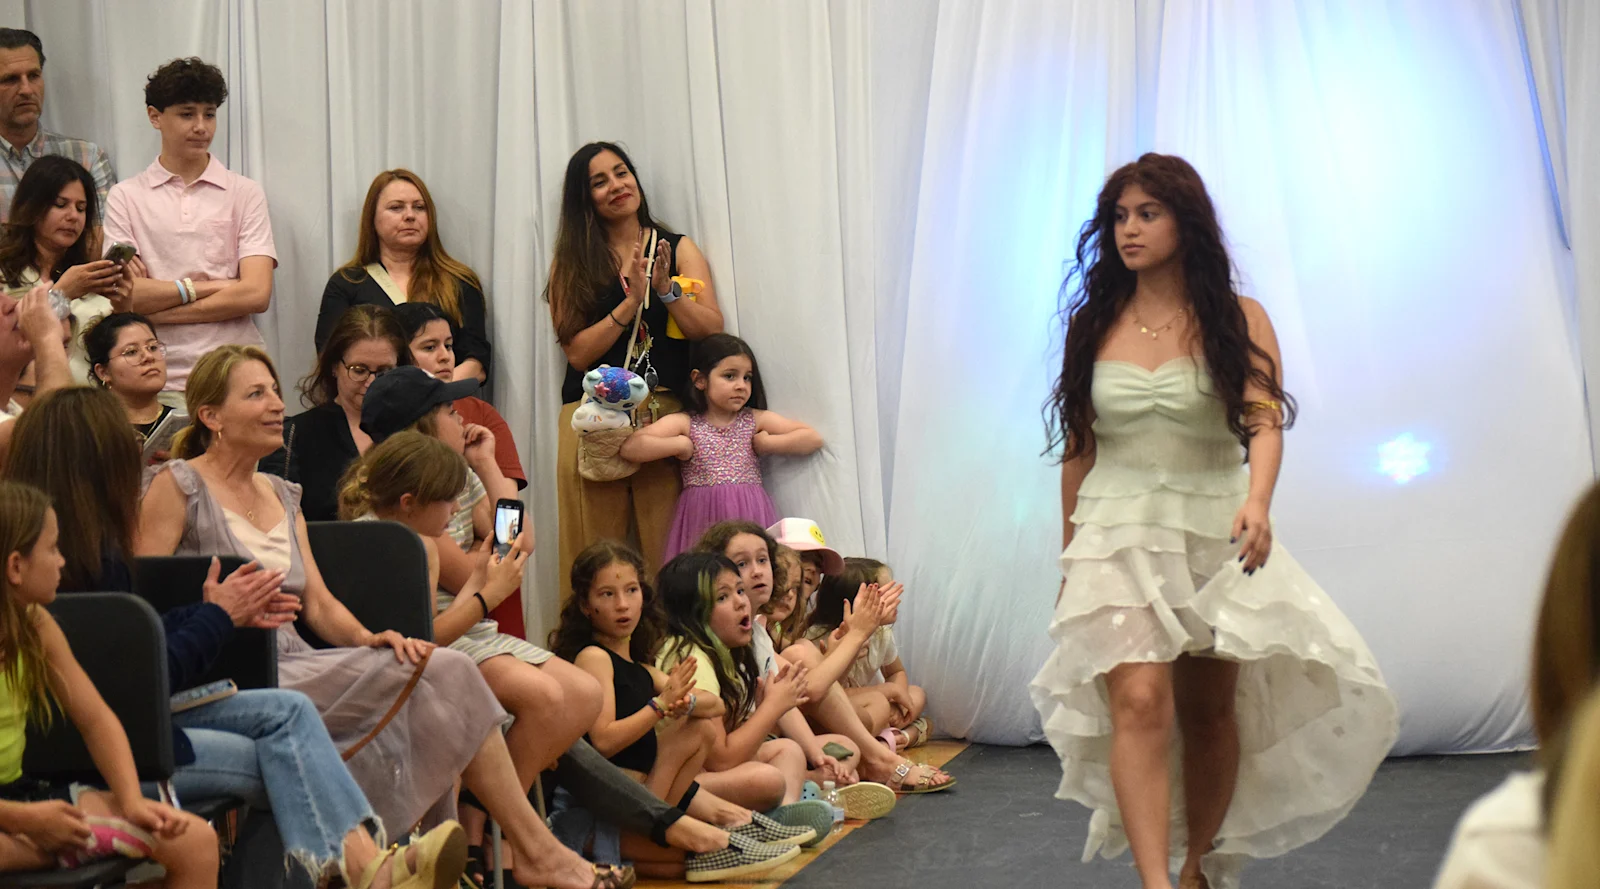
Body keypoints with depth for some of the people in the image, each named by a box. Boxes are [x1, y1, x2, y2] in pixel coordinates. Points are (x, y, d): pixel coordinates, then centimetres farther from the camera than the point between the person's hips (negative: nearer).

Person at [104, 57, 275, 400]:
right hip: (158, 381, 0)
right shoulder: (125, 197, 8)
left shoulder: (245, 194, 7)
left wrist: (159, 312, -5)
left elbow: (256, 294, -5)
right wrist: (202, 288, -5)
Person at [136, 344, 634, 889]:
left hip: (292, 667, 7)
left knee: (444, 671, -18)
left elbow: (319, 603, 14)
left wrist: (367, 638, -6)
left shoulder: (283, 497, 22)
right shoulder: (178, 486, 0)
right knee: (435, 674, -20)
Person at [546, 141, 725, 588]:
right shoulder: (570, 262, 11)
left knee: (667, 559, -7)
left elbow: (713, 331, 3)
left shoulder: (678, 249, 12)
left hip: (667, 414, 0)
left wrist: (666, 291, -10)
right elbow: (578, 352, -1)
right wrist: (632, 303, -10)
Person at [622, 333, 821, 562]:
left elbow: (813, 439, 5)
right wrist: (679, 445, -7)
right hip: (703, 520, -1)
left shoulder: (756, 420, 10)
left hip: (750, 517, 1)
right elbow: (630, 448, -7)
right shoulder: (684, 423, 4)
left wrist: (765, 443, -2)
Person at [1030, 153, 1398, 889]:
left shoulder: (1237, 320, -1)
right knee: (1140, 703, -18)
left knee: (1211, 713, 11)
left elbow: (1263, 420, -15)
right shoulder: (1095, 325, 5)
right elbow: (1078, 448, 12)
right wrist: (1070, 555, 16)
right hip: (1120, 536, 0)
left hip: (1216, 534, 0)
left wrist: (1257, 501, -35)